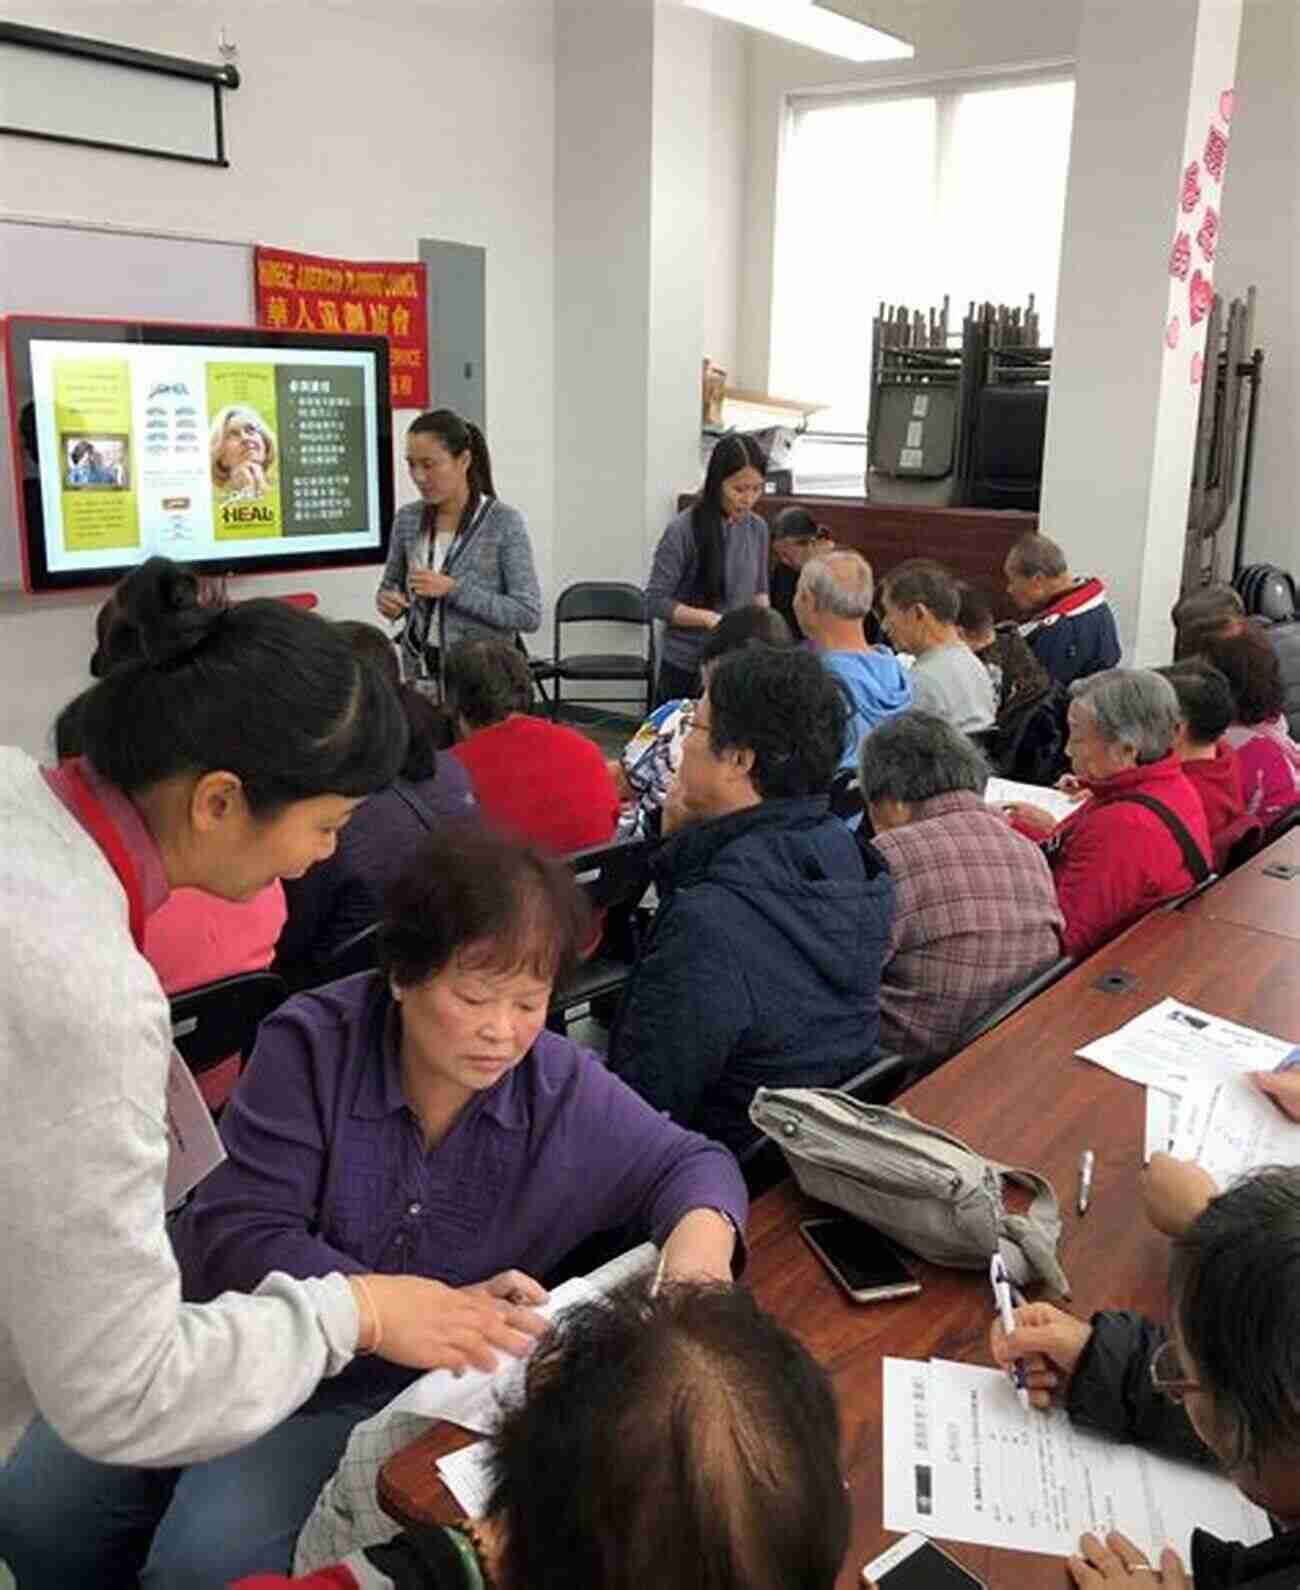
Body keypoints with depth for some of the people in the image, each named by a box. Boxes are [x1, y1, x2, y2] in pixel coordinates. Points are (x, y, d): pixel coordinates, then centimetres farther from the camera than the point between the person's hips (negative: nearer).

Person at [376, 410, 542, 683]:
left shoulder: (505, 523, -12)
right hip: (419, 670, 4)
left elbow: (529, 616, -16)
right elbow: (389, 585, 14)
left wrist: (453, 589, -22)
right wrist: (388, 600, -9)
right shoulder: (407, 519, 1)